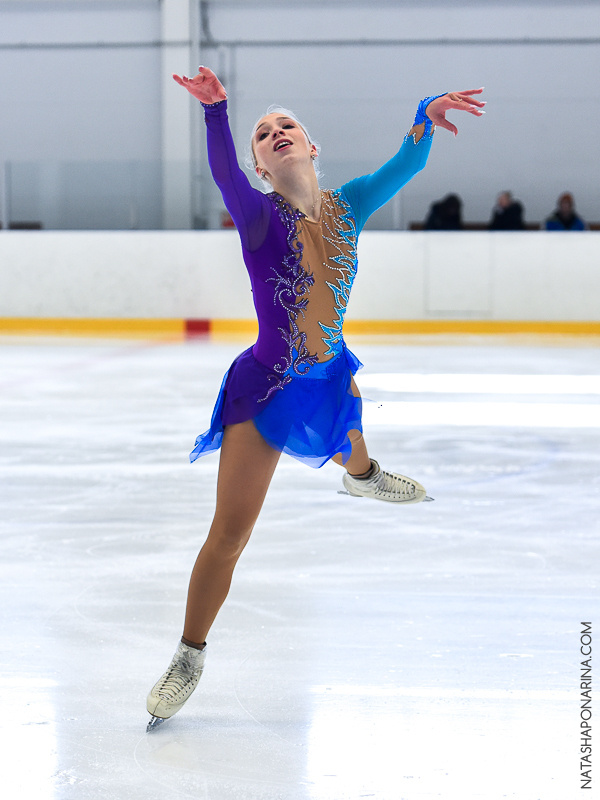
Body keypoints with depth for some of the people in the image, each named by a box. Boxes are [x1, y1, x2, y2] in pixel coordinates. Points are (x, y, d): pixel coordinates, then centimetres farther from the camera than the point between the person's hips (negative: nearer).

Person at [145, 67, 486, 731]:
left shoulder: (347, 206, -4)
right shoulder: (258, 214, -18)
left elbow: (406, 164, -12)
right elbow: (222, 172, -37)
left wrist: (426, 115, -32)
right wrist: (215, 109, -56)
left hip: (331, 375, 5)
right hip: (267, 389, -5)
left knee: (346, 432, 38)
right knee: (228, 535, -4)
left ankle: (362, 476, 76)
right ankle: (190, 655, 12)